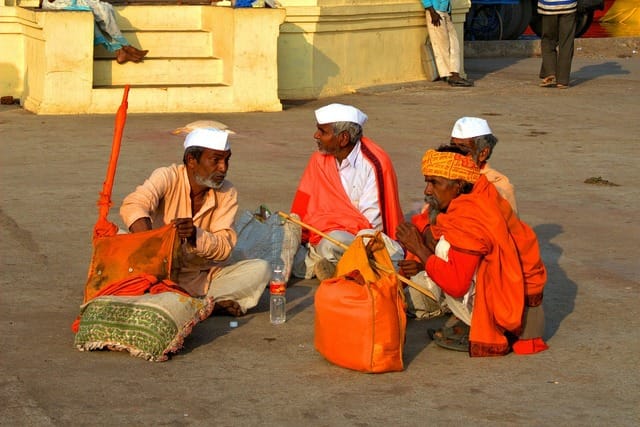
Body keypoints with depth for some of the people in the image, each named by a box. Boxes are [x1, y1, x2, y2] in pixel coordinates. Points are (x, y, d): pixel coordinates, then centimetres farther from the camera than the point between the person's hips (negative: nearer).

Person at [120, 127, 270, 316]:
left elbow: (225, 247, -8)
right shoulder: (167, 178, -9)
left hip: (203, 277, 2)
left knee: (260, 268, -16)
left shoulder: (227, 193, 0)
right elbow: (132, 206, -29)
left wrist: (196, 235, -31)